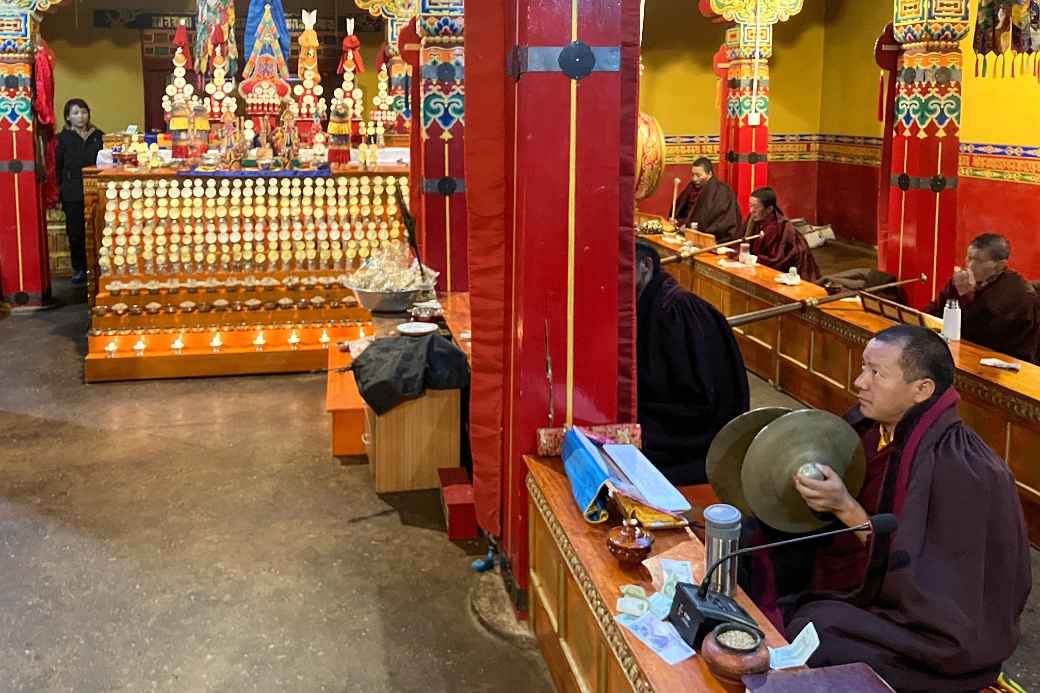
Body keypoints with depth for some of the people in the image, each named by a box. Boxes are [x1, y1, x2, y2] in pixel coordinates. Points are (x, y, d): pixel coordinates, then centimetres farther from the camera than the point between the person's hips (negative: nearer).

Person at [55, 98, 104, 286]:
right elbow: (58, 167, 4)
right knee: (75, 232, 3)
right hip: (72, 194, -1)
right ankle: (79, 269, 14)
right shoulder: (63, 138, 4)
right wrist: (63, 189, -2)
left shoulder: (98, 136, 8)